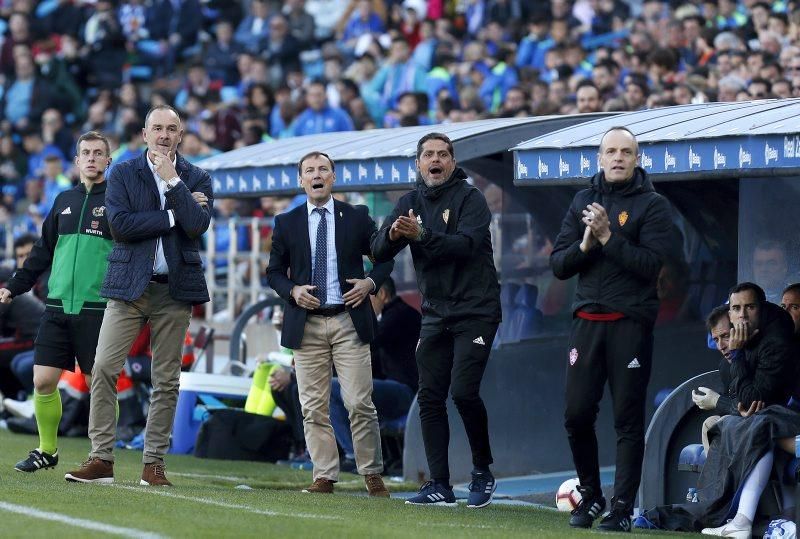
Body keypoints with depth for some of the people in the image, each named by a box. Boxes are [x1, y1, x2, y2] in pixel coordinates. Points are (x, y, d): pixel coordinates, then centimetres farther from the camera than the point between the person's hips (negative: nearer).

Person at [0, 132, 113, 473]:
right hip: (58, 306, 5)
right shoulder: (64, 201, 15)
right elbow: (43, 252, 22)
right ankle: (46, 451, 18)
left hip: (98, 309, -4)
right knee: (43, 380, 2)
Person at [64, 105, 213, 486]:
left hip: (175, 288, 1)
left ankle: (154, 462, 8)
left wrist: (173, 180, -11)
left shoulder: (196, 179, 7)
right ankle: (101, 459, -5)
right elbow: (119, 224, -10)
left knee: (166, 380, 2)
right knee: (103, 369, -9)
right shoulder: (123, 174, 5)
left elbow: (198, 226, -10)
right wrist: (173, 216, -11)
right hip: (129, 284, -1)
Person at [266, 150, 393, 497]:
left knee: (360, 403, -5)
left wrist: (371, 283, -6)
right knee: (314, 408, 1)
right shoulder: (287, 223, 8)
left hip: (349, 322, -1)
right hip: (306, 323, 2)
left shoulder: (357, 217, 6)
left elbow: (384, 258, 12)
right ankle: (324, 477, 7)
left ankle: (372, 474, 6)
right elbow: (274, 272, 12)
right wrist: (292, 291, -7)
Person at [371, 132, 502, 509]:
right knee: (430, 397, 1)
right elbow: (379, 251, 2)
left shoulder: (470, 198, -5)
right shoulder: (411, 203, 10)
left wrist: (422, 234, -33)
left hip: (474, 311, -6)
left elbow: (466, 244, -22)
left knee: (463, 391, -16)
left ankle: (483, 471, 3)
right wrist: (393, 234, -20)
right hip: (435, 313, 6)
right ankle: (439, 486, 5)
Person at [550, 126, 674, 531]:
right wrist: (585, 243, -9)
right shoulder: (583, 201, 13)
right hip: (587, 321, 4)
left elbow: (650, 263, -13)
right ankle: (590, 496, 21)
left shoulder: (652, 205, 0)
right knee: (577, 414, 3)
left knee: (628, 421, -1)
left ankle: (622, 509, 3)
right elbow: (558, 265, 9)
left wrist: (608, 237, -18)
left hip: (631, 324, -4)